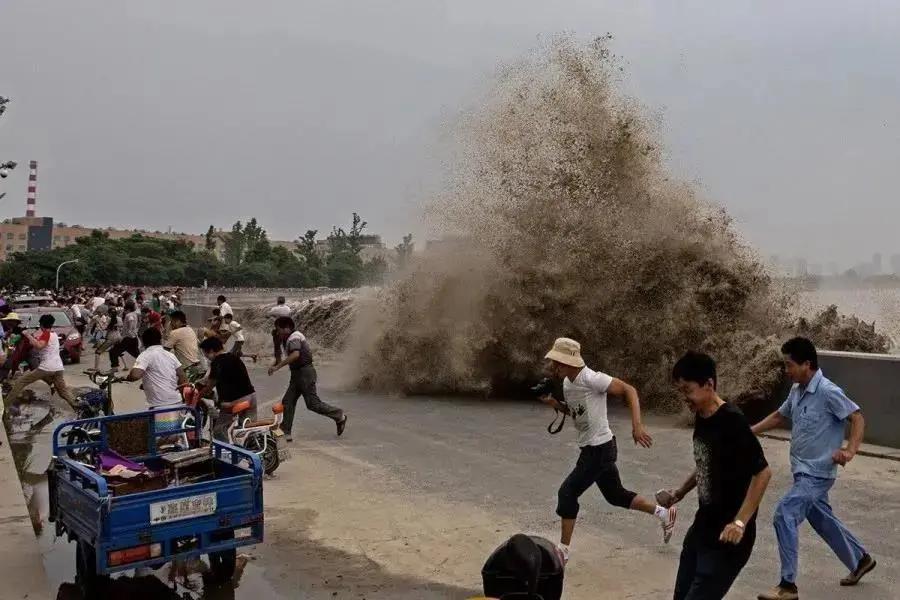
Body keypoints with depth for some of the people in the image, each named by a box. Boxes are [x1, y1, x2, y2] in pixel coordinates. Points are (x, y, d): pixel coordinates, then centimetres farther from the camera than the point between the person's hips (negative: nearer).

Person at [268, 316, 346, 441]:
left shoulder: (293, 338, -15)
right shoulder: (295, 336, 17)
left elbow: (295, 354, -34)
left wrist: (277, 366, -35)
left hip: (305, 373, -11)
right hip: (297, 374, 11)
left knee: (313, 404, -6)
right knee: (287, 402, 5)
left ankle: (339, 416, 8)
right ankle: (286, 432, 5)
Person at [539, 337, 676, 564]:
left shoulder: (591, 378, -22)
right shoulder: (567, 383, 5)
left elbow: (629, 390, -20)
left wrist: (637, 425, -29)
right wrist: (554, 403, 1)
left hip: (600, 448, -9)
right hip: (591, 448, 9)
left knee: (567, 491, -7)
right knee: (616, 495, 19)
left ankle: (563, 550, 5)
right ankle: (664, 513, 35)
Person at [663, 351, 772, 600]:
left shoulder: (732, 421, -23)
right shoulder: (701, 418, 4)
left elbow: (762, 472, -23)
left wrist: (740, 522, -26)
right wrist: (680, 493, 20)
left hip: (727, 536, -9)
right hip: (702, 527, 9)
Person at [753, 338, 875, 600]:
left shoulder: (828, 392, -19)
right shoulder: (797, 390, 6)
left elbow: (858, 418, -16)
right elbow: (779, 416, 19)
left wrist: (850, 450, -29)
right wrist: (749, 432, 12)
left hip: (817, 472, -9)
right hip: (804, 471, 9)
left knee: (784, 515, -17)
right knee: (822, 520, 22)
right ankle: (861, 559, 45)